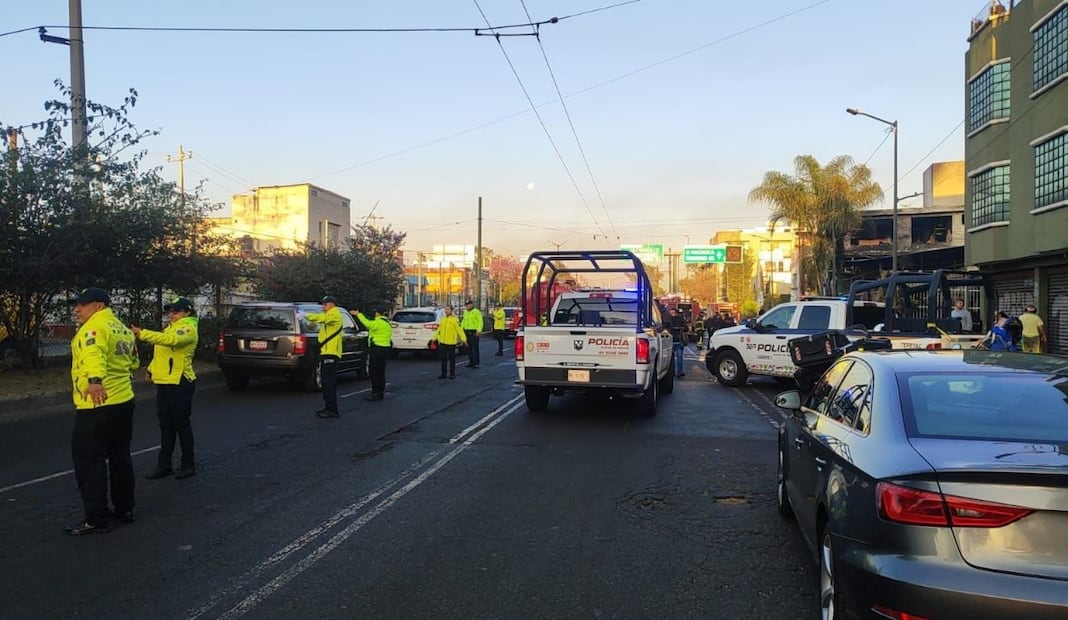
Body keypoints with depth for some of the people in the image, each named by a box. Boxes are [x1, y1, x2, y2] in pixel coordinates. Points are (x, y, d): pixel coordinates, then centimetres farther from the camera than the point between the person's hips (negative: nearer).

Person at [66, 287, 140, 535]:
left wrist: (95, 379, -51)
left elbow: (94, 354, -35)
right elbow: (133, 361, 27)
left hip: (97, 405, -9)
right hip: (123, 402, 9)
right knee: (120, 457, 17)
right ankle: (124, 509, 25)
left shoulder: (95, 326, -13)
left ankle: (97, 520, 0)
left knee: (89, 461, -2)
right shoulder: (122, 329, 15)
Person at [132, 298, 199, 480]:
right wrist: (152, 369, 9)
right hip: (164, 382, 9)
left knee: (181, 424, -1)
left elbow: (170, 340, -31)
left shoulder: (189, 328, -12)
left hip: (180, 383, -9)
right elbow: (160, 351, 22)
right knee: (165, 425, 12)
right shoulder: (171, 327, 17)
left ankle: (188, 465, 10)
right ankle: (164, 465, 19)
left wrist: (142, 334, -37)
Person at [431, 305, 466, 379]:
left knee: (451, 358, 4)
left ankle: (452, 374, 12)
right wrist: (434, 338, 19)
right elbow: (439, 330, 18)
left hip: (451, 342, -5)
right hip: (442, 342, 5)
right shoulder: (443, 319, 10)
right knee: (443, 358, 8)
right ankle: (443, 373, 16)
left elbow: (460, 330, -13)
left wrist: (464, 339, -19)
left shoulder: (455, 319, -9)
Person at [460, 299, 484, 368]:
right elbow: (463, 321, 24)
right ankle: (471, 362, 18)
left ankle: (476, 363, -3)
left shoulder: (476, 312, -7)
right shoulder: (465, 312, 16)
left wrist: (479, 331, -19)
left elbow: (480, 322, -12)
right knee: (468, 348, 9)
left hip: (474, 332, -7)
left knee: (475, 348, -6)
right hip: (467, 332, 7)